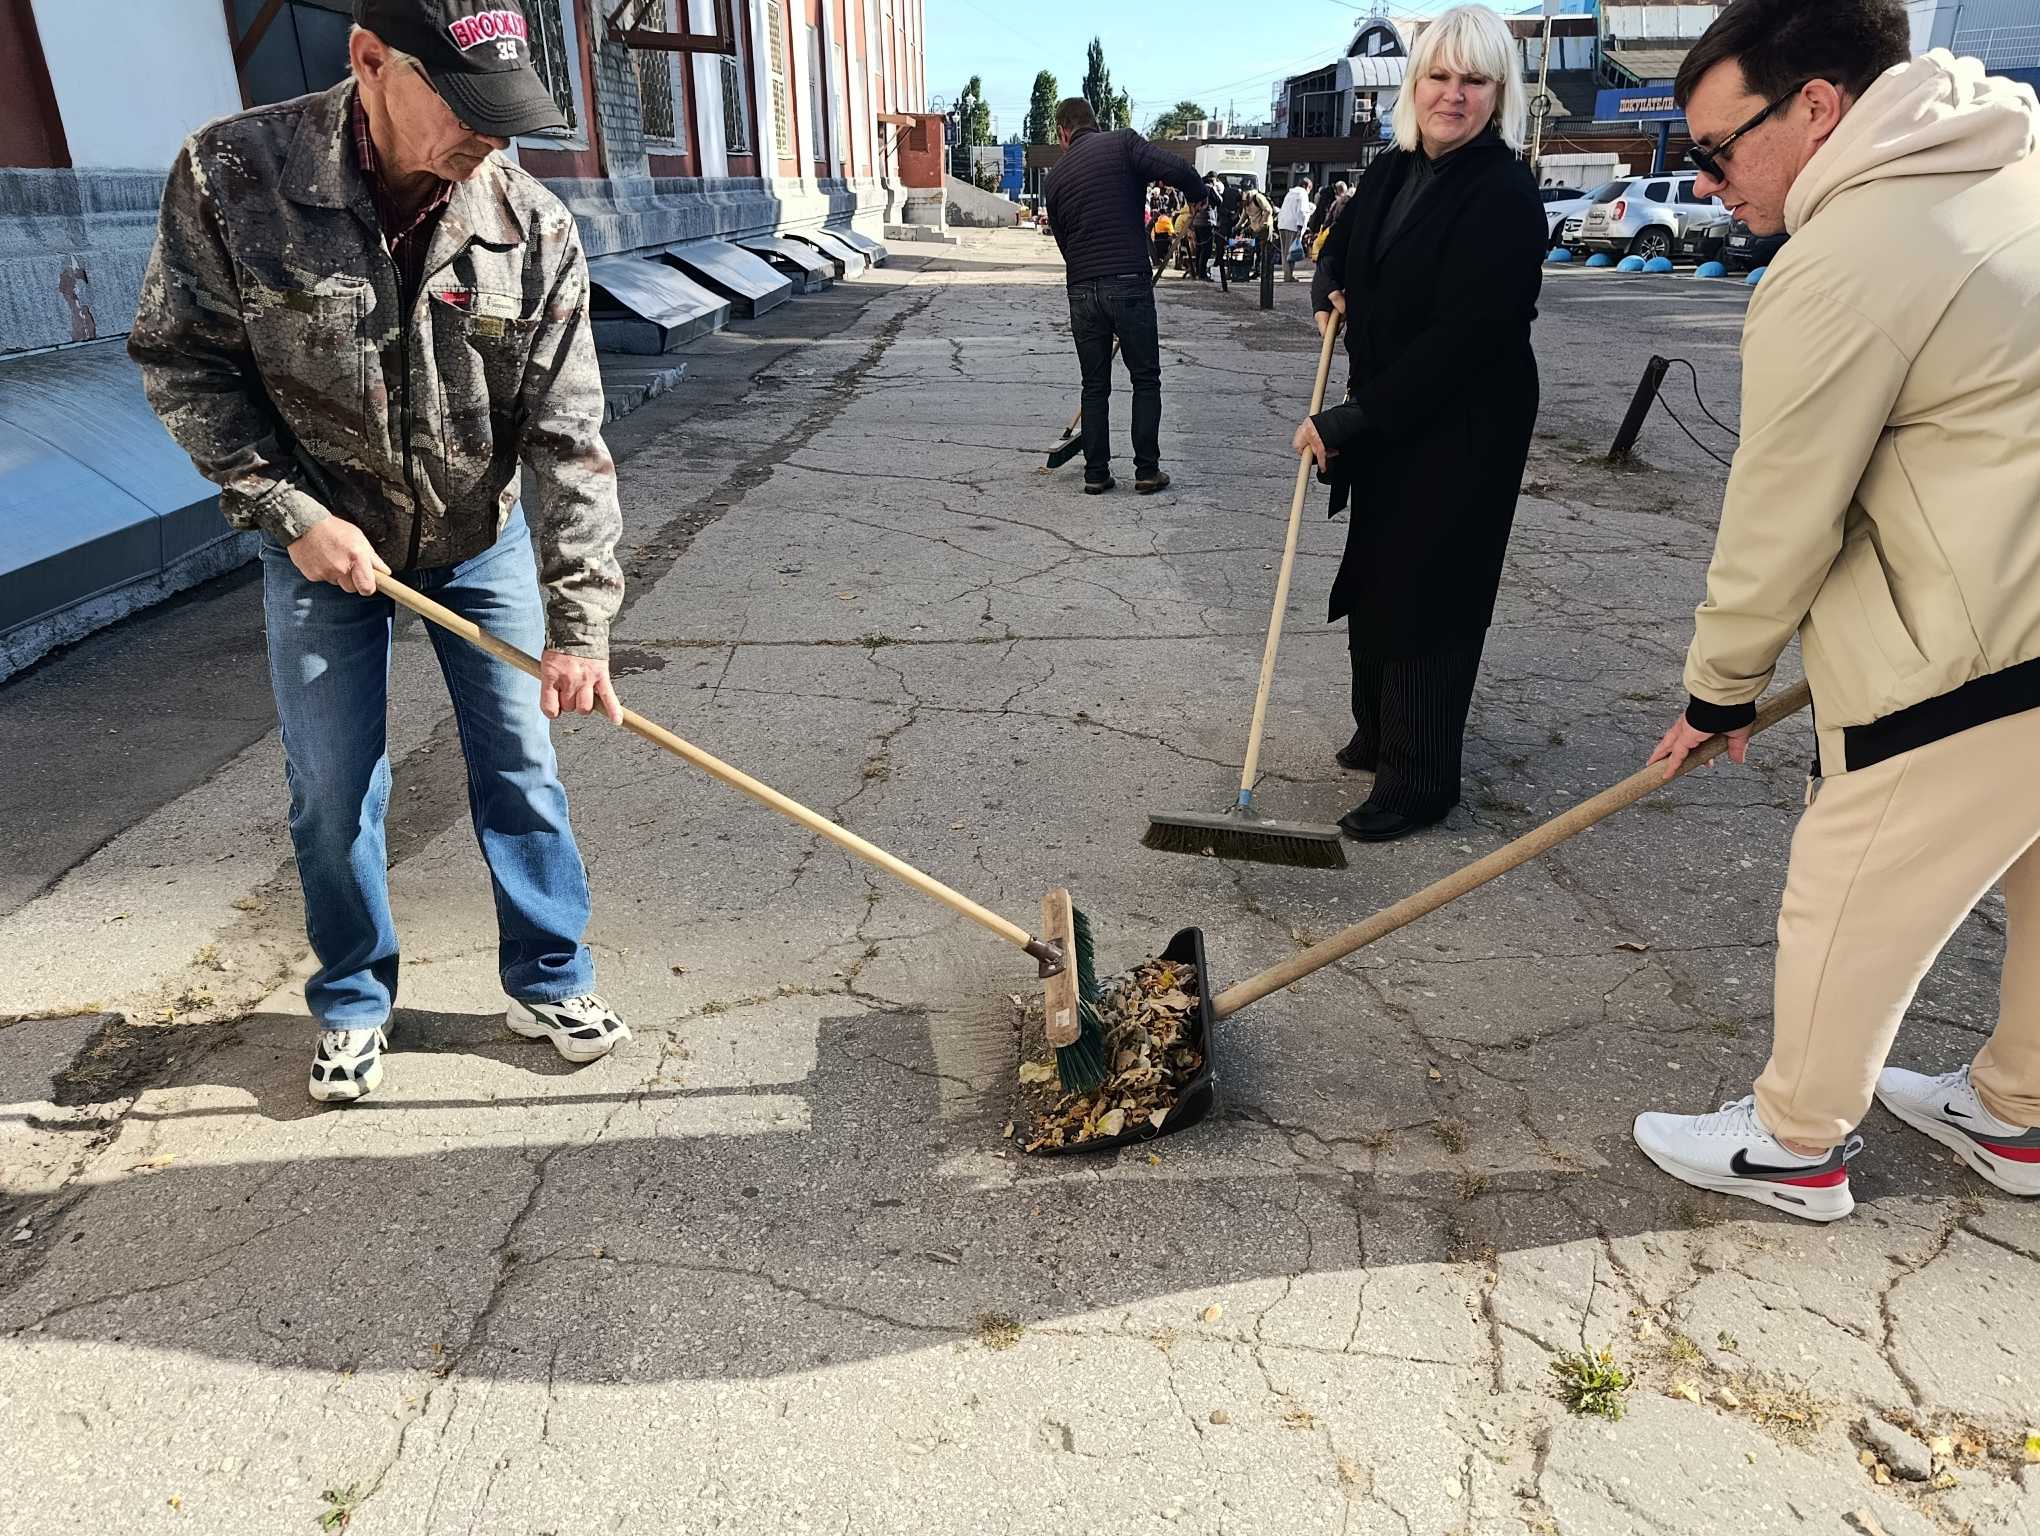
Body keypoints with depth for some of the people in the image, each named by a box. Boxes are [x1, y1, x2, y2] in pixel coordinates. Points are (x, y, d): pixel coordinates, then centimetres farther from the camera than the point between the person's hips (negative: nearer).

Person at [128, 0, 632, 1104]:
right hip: (320, 543, 0)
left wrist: (579, 622, -23)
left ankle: (549, 981, 24)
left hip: (480, 541, 1)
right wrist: (290, 513, -17)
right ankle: (352, 1004, 28)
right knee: (332, 790, 6)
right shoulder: (231, 176, -19)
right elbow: (182, 361, -8)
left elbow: (568, 437, -18)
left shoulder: (533, 228, -17)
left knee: (519, 764, 5)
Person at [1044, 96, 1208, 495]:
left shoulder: (1057, 174, 13)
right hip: (1129, 283, -3)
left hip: (1082, 290, 3)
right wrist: (1197, 201, 6)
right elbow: (1179, 170, -14)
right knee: (1145, 379, 8)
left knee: (1094, 385, 12)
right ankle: (1147, 470, 9)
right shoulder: (1123, 143, 1)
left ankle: (1096, 473, 13)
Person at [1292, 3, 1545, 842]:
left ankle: (1417, 782, 8)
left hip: (1462, 428, -8)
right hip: (1383, 418, 8)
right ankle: (1379, 730, 37)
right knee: (1374, 576, 18)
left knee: (1424, 593, -4)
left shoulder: (1505, 196, -18)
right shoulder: (1392, 169, 6)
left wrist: (1344, 423, -24)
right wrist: (1329, 292, 1)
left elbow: (1459, 340, -25)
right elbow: (1341, 244, 25)